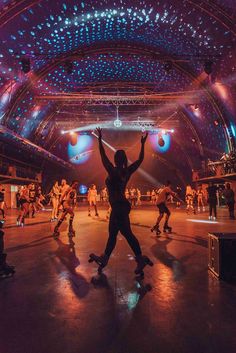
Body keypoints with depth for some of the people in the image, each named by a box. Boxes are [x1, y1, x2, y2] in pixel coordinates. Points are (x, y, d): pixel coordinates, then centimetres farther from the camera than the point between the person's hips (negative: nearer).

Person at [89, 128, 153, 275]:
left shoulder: (113, 171, -15)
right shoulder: (127, 171, 2)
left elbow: (103, 157, -14)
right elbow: (140, 159, 8)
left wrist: (100, 139, -7)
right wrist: (142, 144, 9)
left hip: (118, 206, -8)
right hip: (122, 205, 8)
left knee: (127, 233, -2)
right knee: (112, 233, 14)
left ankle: (141, 259, 2)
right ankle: (104, 258, 23)